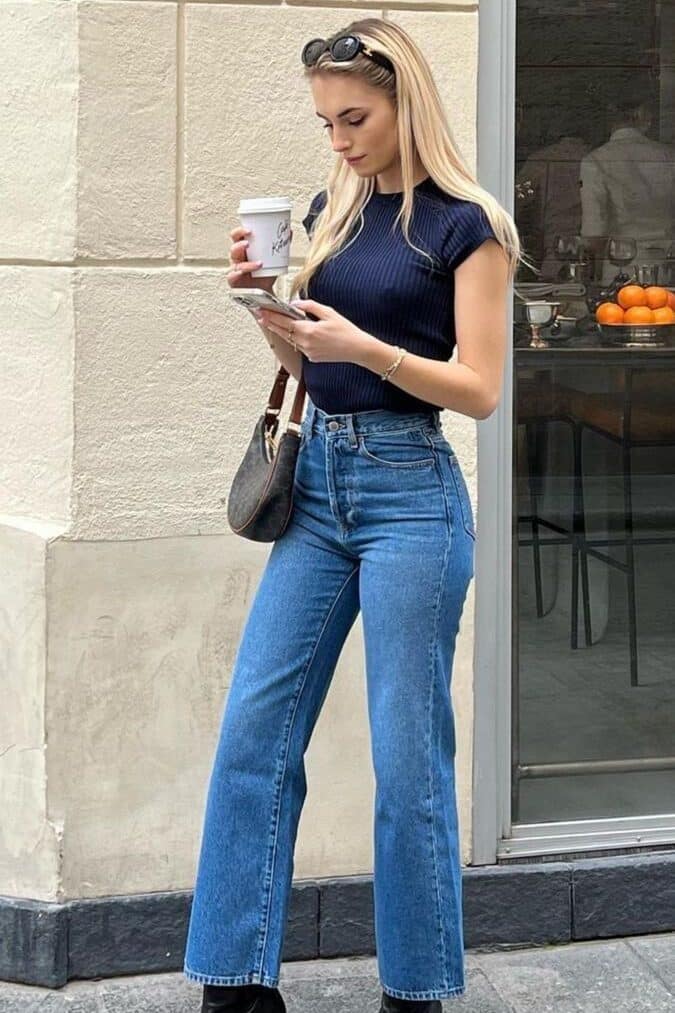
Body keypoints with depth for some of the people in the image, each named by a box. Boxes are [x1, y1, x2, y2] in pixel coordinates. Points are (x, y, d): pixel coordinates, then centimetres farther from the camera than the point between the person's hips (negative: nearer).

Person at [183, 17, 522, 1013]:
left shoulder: (465, 224, -5)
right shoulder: (332, 210, 12)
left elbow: (479, 390, -9)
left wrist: (365, 346, -22)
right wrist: (268, 304, -1)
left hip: (410, 490, -6)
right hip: (317, 481, 6)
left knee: (407, 754, -1)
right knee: (253, 734, 1)